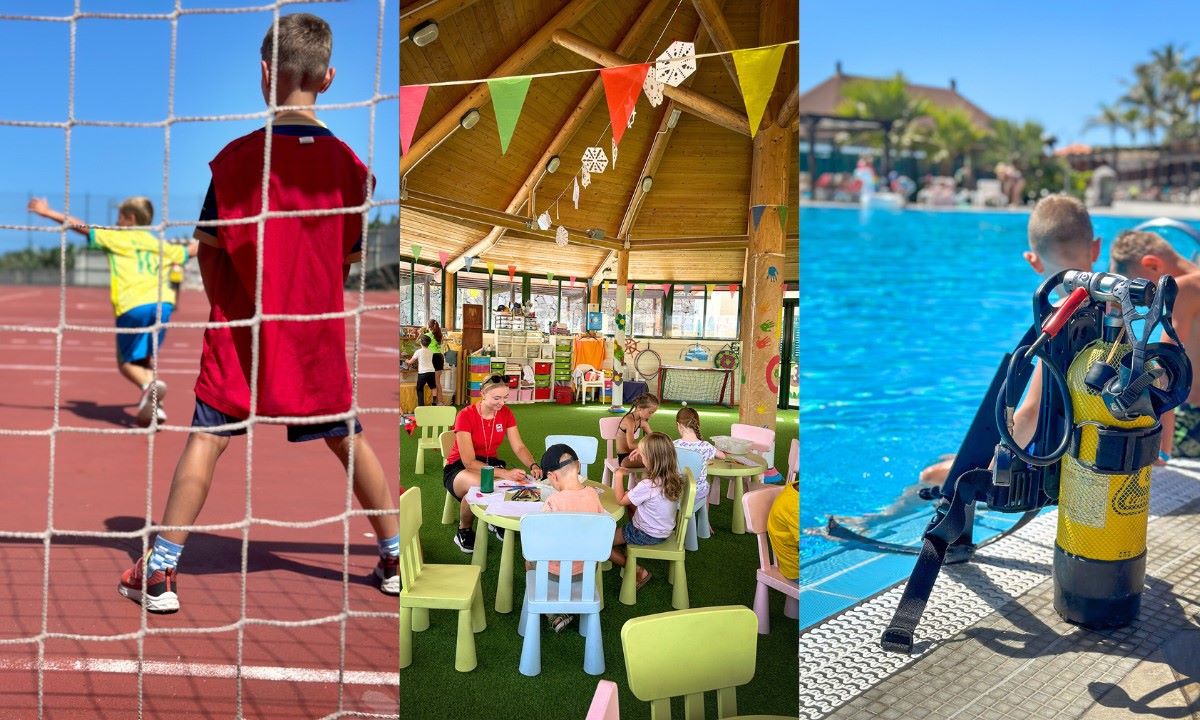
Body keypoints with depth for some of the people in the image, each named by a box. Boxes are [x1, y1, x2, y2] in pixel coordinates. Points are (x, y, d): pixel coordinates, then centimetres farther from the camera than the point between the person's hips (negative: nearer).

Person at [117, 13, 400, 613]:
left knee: (206, 439, 4)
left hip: (243, 331, -2)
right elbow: (348, 259, 4)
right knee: (349, 439, 14)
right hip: (318, 335, 3)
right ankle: (394, 557, 25)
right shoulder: (348, 163, -3)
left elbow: (209, 249, -3)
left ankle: (161, 570, 3)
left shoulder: (238, 157, -9)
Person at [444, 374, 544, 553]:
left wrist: (533, 466, -27)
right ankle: (463, 531, -11)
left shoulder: (506, 413, -5)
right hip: (460, 468, -5)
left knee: (518, 482, -28)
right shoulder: (465, 416, -22)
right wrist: (504, 473, -37)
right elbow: (469, 462, -26)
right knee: (477, 485, -41)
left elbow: (519, 447, -5)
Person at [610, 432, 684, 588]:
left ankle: (638, 571, 4)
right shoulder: (676, 478, -11)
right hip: (665, 531, 8)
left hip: (647, 535, -8)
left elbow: (621, 500, -17)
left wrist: (618, 476, -5)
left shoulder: (647, 486, -33)